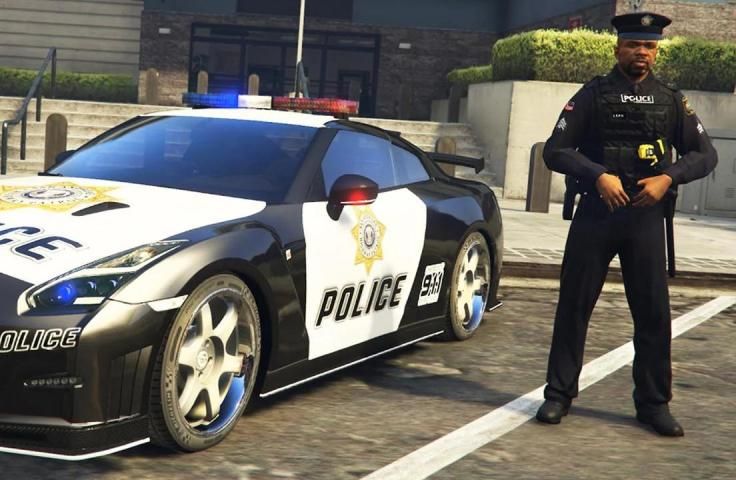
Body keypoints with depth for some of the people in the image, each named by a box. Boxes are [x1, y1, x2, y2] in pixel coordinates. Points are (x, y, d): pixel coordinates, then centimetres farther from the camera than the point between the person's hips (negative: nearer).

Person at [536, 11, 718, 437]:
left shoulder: (671, 101, 9)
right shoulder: (593, 94, 3)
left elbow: (705, 154, 7)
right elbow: (556, 150, -2)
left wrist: (668, 178, -10)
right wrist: (598, 175, -17)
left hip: (646, 218, 1)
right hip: (595, 214, -1)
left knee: (654, 312, 3)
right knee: (574, 306, 3)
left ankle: (654, 403, 14)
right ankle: (559, 394, 14)